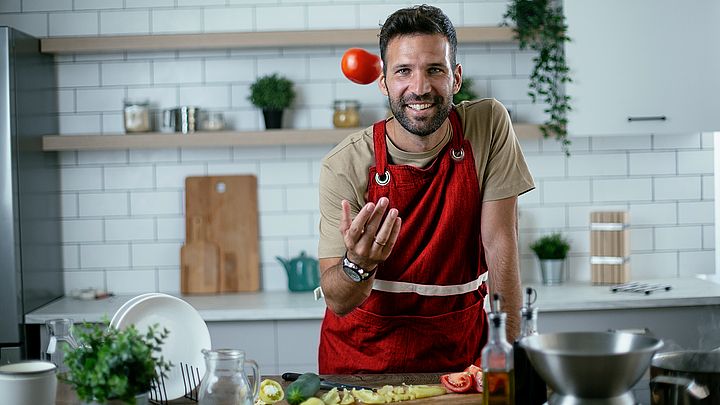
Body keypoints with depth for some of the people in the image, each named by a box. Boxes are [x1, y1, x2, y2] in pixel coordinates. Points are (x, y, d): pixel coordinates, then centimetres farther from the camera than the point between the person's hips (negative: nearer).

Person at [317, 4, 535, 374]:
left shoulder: (489, 125, -7)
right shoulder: (344, 166, -12)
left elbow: (500, 245, -6)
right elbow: (337, 302, -10)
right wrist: (358, 264, -31)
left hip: (459, 348, 1)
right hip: (363, 350, -1)